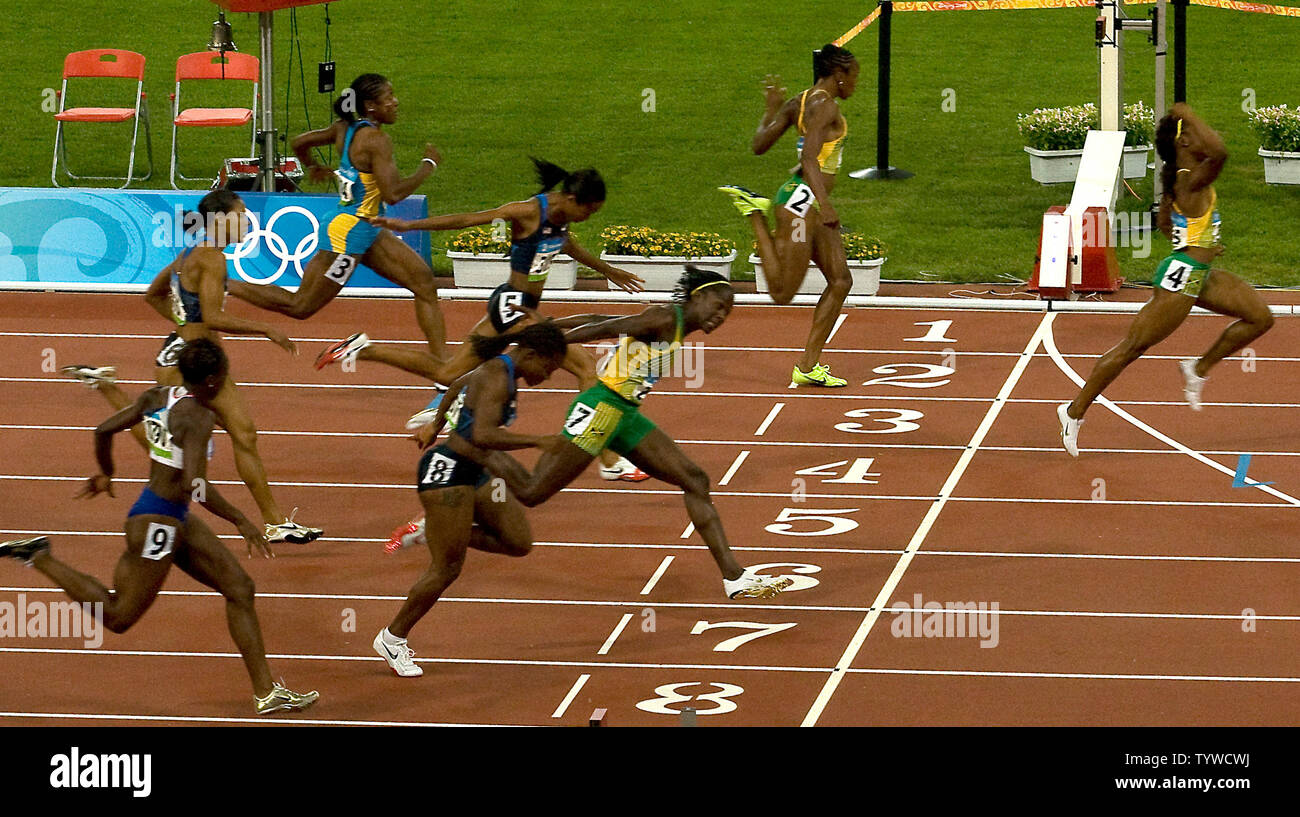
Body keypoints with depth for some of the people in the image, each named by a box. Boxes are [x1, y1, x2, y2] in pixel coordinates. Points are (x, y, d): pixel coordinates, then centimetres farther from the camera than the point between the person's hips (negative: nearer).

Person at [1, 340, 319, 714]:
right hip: (158, 522, -10)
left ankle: (266, 691, 7)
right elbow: (194, 484, -32)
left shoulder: (158, 396, 1)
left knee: (240, 588, 7)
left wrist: (105, 474, 28)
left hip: (177, 519, 10)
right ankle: (40, 558, 11)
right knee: (119, 618, 7)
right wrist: (241, 521, -23)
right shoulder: (197, 416, -23)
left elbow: (104, 430, 8)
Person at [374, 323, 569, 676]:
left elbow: (458, 385, 27)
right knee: (447, 568, -4)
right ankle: (392, 639, 10)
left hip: (474, 474, 10)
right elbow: (482, 436, -35)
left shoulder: (500, 369, 8)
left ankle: (436, 531, 16)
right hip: (448, 472, -10)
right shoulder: (498, 379, -22)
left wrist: (436, 424, 40)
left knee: (519, 543, 7)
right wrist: (537, 442, -32)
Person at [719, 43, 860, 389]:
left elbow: (759, 146, 14)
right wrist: (824, 203, -31)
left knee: (840, 281, 6)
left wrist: (772, 109, 28)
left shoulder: (798, 102, 14)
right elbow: (808, 158, -24)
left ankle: (808, 366, 7)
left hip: (811, 203, 10)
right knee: (782, 293, -8)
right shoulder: (824, 105, -13)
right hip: (802, 200, -10)